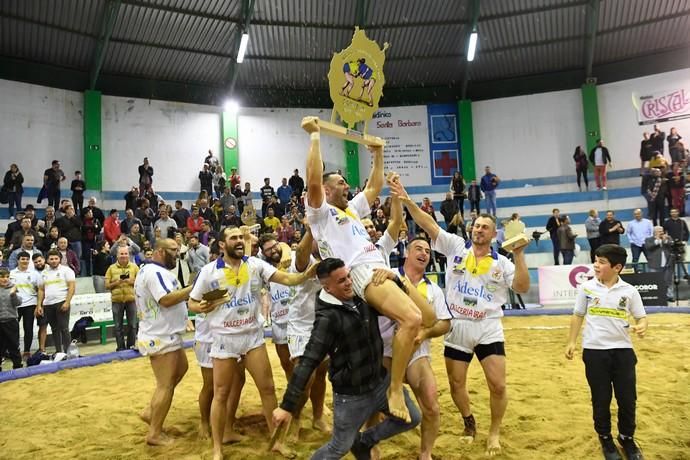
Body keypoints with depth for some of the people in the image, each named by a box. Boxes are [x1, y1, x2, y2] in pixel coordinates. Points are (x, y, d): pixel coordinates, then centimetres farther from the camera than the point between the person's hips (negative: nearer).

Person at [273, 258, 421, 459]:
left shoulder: (363, 297, -5)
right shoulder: (327, 318, -24)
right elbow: (308, 362, -25)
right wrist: (287, 406, -25)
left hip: (381, 380, 6)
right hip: (351, 395, -6)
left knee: (411, 419, 18)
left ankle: (363, 441, 34)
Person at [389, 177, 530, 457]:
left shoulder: (501, 263, 1)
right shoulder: (456, 246, -1)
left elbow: (522, 288, -9)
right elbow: (428, 225, -10)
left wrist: (518, 254, -17)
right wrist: (407, 201, -20)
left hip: (489, 330, 0)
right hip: (457, 329, 0)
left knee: (498, 385, 0)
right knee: (456, 384, 11)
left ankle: (494, 432, 25)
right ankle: (469, 422, 40)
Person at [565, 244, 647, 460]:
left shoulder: (629, 291, -3)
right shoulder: (586, 287, -2)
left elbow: (641, 317, 4)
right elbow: (578, 316, 6)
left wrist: (641, 326, -19)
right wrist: (571, 342, 3)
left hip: (622, 350, 0)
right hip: (594, 351, 0)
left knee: (628, 398, 8)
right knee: (601, 399, 10)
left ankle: (627, 438, 31)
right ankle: (605, 439, 30)